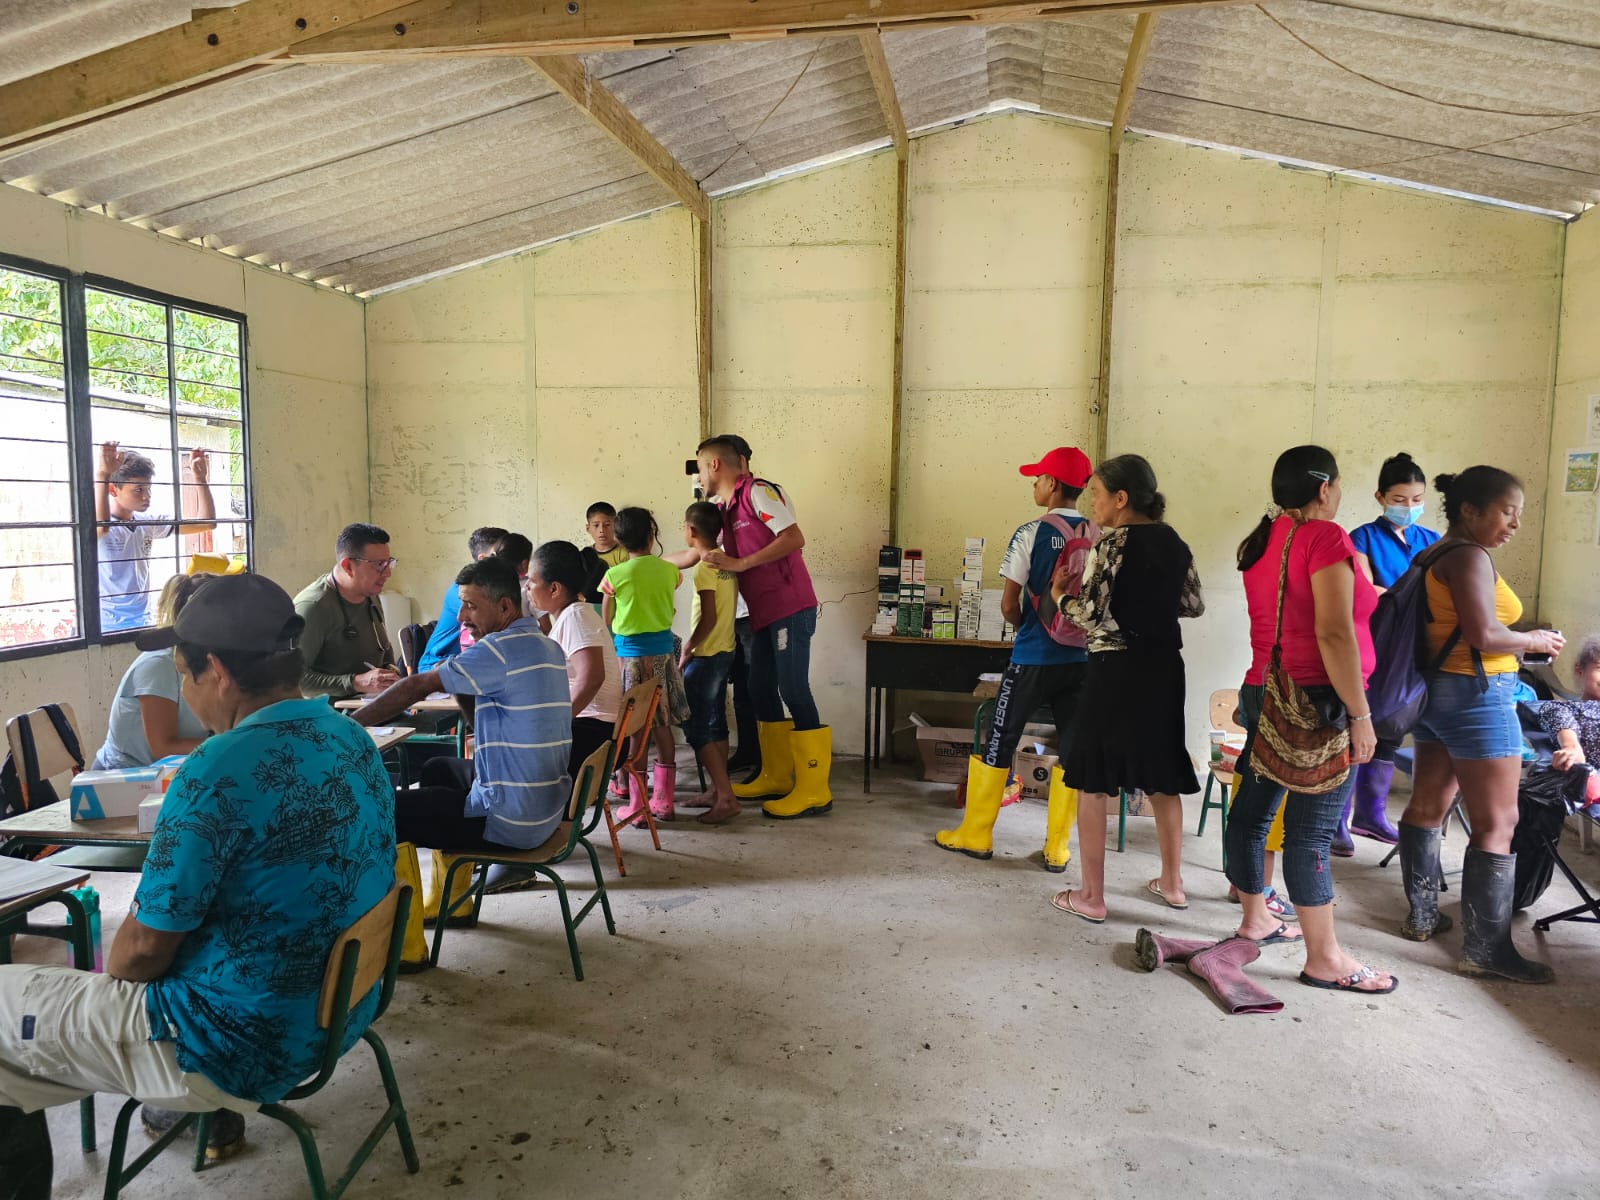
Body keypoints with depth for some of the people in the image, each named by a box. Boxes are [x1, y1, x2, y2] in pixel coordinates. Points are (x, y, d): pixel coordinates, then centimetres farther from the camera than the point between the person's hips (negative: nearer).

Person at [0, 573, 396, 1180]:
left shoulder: (220, 771, -26)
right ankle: (216, 1111, 35)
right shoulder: (353, 739, -1)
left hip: (247, 1045, -8)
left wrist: (110, 980, 4)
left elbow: (145, 946, -16)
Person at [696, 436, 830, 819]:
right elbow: (701, 553, 26)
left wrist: (739, 564, -19)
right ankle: (776, 777, 23)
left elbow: (794, 538, -19)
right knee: (761, 691, 12)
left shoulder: (758, 492, -10)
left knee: (793, 690, -9)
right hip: (763, 614, 9)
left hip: (790, 607, -9)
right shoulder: (722, 509, 16)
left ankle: (814, 790, -3)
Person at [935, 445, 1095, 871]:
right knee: (1072, 749, 9)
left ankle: (975, 835, 19)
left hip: (1034, 658, -3)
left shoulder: (1031, 533, -10)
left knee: (998, 742, 9)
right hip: (1081, 658, 4)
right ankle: (1057, 848, 15)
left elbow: (1009, 604, -8)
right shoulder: (1098, 537, 1)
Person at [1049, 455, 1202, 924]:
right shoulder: (1174, 542, 8)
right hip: (1164, 668, 7)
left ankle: (1091, 896, 9)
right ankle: (1172, 883, 30)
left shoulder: (1112, 543, -13)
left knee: (1093, 781, 3)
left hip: (1116, 670, -7)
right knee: (1161, 777, 18)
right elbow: (1194, 604, 16)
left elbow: (1092, 615, -18)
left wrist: (1061, 594, -1)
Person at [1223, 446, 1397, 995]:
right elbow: (1334, 632, -21)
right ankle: (1324, 958, 3)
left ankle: (1255, 917, 31)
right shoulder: (1324, 537, -14)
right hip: (1317, 701, -9)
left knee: (1252, 809, 15)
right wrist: (1359, 713, -18)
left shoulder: (1264, 539, 12)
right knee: (1312, 830, -5)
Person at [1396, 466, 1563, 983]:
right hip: (1477, 696, -10)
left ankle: (1422, 914, 27)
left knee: (1428, 805, 15)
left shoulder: (1436, 555, 12)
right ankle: (1485, 948, -1)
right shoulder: (1469, 557, -15)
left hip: (1437, 692, 10)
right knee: (1496, 823, -5)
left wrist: (1522, 640, 16)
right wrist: (1535, 640, -5)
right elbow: (1484, 636, -23)